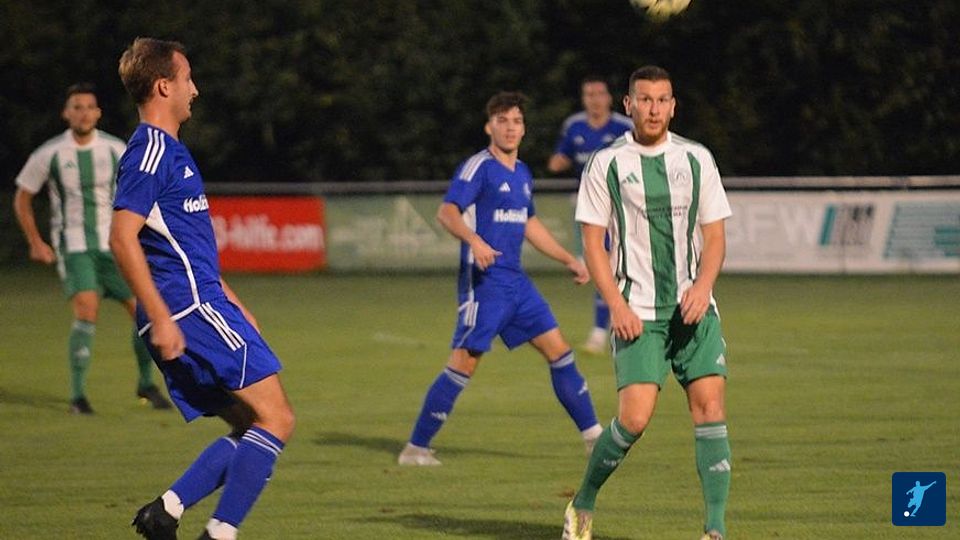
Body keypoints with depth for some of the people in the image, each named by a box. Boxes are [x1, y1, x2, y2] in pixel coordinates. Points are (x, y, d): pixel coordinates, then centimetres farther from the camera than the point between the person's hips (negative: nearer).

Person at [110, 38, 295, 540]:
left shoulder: (167, 149, 21)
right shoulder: (151, 150, -11)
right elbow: (122, 237, -20)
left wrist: (232, 305, 29)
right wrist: (160, 318, -23)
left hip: (199, 308, 10)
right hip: (191, 311, -10)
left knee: (250, 431, 10)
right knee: (275, 420, -10)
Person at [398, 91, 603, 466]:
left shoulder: (522, 174, 17)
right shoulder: (479, 167, -8)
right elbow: (447, 212, -20)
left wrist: (569, 260, 29)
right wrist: (475, 241, -37)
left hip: (516, 279, 8)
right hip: (484, 280, -8)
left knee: (558, 350, 6)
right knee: (464, 362, -10)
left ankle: (593, 436, 14)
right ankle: (415, 448, -5)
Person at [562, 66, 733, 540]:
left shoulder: (697, 160, 7)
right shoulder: (606, 164, 1)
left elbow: (714, 236, 10)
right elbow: (593, 243, 1)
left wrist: (703, 286, -8)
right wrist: (617, 305, -10)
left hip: (693, 306, 3)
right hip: (637, 312, -3)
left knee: (710, 406, -10)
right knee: (635, 417, -13)